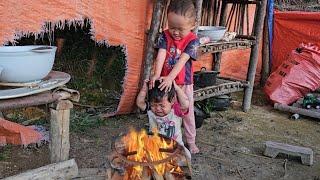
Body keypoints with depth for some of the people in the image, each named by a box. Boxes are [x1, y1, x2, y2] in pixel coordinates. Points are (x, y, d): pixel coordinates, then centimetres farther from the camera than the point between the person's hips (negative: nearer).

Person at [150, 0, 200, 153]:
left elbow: (182, 60, -25)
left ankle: (191, 141, 30)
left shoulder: (192, 40, -14)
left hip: (184, 83, -1)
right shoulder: (165, 36, -7)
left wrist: (170, 77, -35)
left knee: (188, 113, 12)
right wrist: (157, 74, -34)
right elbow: (161, 55, -20)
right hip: (165, 81, 2)